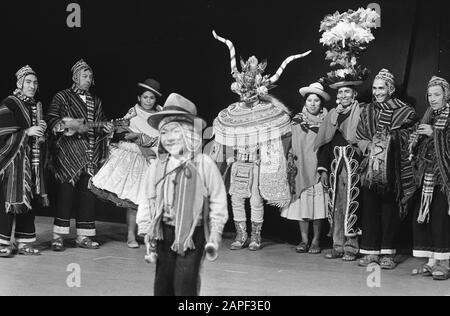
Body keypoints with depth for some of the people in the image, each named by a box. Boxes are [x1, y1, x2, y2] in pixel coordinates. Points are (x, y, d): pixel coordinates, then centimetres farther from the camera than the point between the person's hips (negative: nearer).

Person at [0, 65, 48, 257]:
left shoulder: (36, 106, 15)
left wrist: (41, 130, 3)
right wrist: (27, 131, -18)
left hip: (31, 160, 7)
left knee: (27, 201, 8)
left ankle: (24, 243, 13)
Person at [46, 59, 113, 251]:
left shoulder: (95, 101, 20)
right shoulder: (62, 97, 4)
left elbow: (101, 125, 22)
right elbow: (51, 121, -5)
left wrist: (106, 127, 1)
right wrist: (71, 126, -18)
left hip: (91, 156, 5)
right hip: (68, 154, -5)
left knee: (88, 193, 2)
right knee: (66, 192, -9)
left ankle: (83, 236, 8)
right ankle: (58, 236, -2)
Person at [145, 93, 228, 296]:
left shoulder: (204, 165, -9)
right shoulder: (157, 167, 4)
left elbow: (218, 200, -5)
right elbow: (150, 201, 11)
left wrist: (215, 233, -6)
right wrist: (148, 233, 9)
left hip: (192, 234, -4)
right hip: (165, 233, 5)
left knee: (184, 284, -5)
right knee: (162, 283, 11)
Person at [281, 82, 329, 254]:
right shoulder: (297, 121, 7)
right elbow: (290, 145, 11)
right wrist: (291, 160, 0)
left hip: (319, 168, -1)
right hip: (301, 169, 1)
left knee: (318, 205, -3)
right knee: (301, 203, 0)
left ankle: (316, 240, 5)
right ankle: (304, 239, 7)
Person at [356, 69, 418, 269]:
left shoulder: (404, 112, 1)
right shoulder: (368, 112, 13)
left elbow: (409, 140, 0)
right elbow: (360, 139, 10)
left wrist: (388, 140, -12)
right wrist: (370, 146, -7)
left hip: (392, 169, -3)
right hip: (370, 167, 3)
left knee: (390, 209, -1)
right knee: (370, 208, 2)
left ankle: (388, 253, 5)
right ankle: (371, 252, 8)